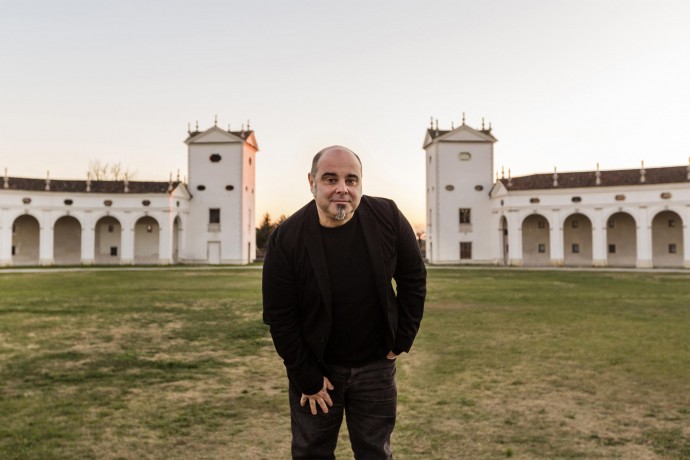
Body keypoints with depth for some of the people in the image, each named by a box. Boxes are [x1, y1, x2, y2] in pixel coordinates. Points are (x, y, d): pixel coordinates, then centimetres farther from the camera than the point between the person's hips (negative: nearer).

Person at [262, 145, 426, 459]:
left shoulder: (388, 218, -13)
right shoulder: (286, 240, -18)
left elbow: (413, 279, 1)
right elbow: (279, 318, -12)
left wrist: (402, 339, 0)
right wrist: (307, 380, -9)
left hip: (376, 365, 1)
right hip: (315, 368, -1)